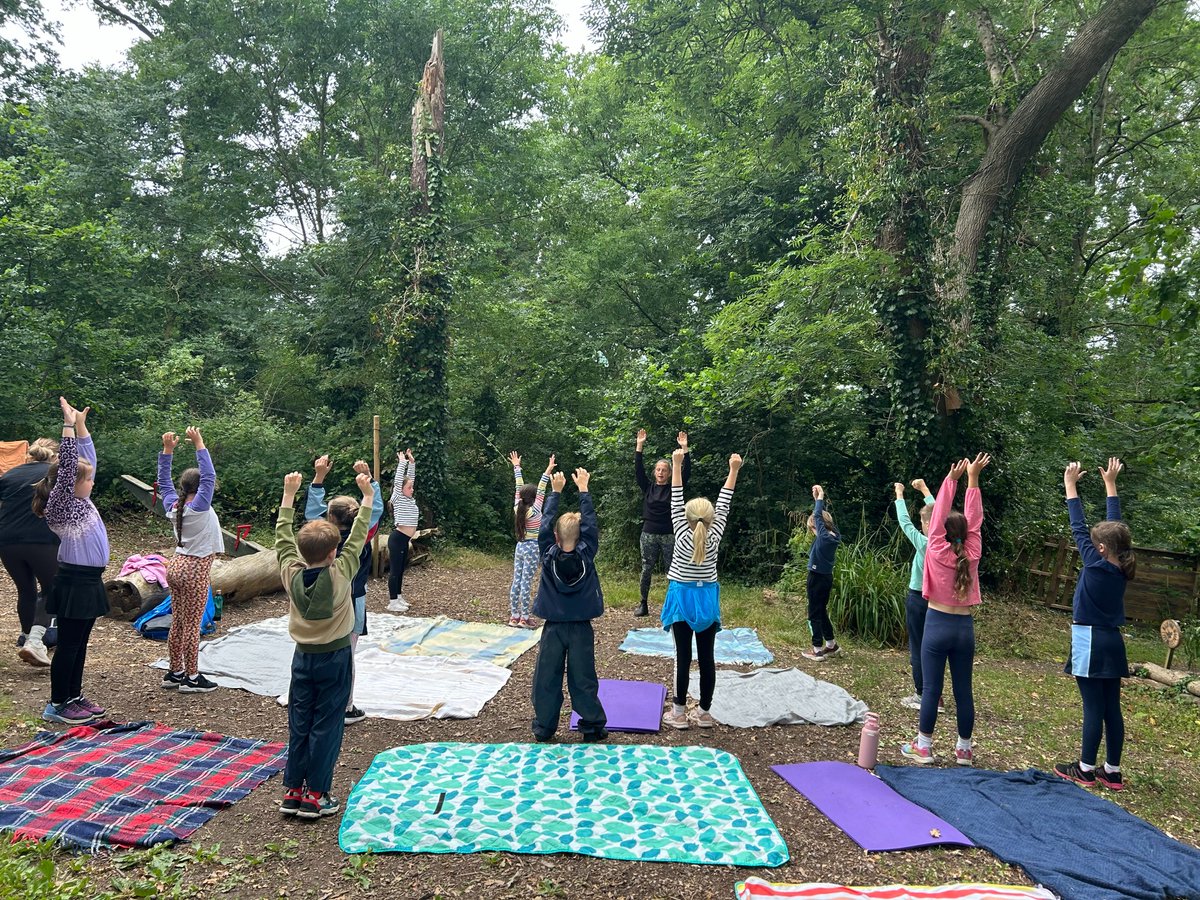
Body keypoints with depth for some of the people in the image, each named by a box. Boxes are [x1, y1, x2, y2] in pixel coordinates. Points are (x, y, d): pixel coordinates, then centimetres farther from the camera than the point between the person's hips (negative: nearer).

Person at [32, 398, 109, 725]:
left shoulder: (80, 501, 8)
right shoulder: (61, 505, -14)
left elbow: (87, 459, 14)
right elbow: (67, 466, -27)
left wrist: (82, 424, 10)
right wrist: (69, 424, -25)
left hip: (88, 580, 9)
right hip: (74, 581, -9)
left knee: (79, 643, 16)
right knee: (68, 645, 1)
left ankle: (75, 697, 26)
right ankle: (57, 704, 11)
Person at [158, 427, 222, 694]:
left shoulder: (173, 505, 3)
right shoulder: (199, 507, -16)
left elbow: (164, 481, 16)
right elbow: (209, 476, -25)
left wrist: (167, 450, 12)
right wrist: (199, 445, -23)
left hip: (176, 566, 8)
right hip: (195, 570, -8)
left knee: (177, 622, 14)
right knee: (192, 625, -1)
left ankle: (174, 672, 23)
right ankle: (191, 677, 6)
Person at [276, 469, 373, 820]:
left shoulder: (291, 573, -10)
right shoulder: (339, 576, -19)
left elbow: (283, 537, 3)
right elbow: (357, 538, -9)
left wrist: (288, 495, 11)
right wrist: (368, 497, 0)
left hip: (303, 657, 4)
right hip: (334, 659, -4)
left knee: (298, 724, 13)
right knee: (326, 726, 4)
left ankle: (292, 791, 19)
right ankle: (315, 795, 9)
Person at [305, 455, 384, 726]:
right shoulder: (361, 539, -17)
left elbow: (312, 511, -2)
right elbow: (376, 509, -9)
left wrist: (318, 477, -6)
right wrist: (368, 477, -12)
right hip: (352, 603, -2)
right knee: (346, 656, 6)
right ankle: (346, 709, 13)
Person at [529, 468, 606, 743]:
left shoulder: (548, 555, -10)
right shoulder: (587, 553, -11)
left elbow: (545, 523, -2)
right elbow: (590, 523, -4)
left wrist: (556, 491, 5)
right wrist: (583, 489, 1)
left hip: (553, 627, 0)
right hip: (581, 628, 0)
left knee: (546, 679, 9)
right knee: (583, 680, 8)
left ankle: (543, 729, 15)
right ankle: (592, 726, 15)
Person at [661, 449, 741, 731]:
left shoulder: (683, 537, -14)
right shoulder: (714, 538, -10)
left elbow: (676, 503, -13)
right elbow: (723, 506, -4)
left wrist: (677, 465, -12)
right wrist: (734, 470, -2)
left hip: (683, 598, -2)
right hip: (707, 599, 2)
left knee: (683, 657, 1)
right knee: (707, 657, 6)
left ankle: (679, 713, 7)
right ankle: (705, 712, 15)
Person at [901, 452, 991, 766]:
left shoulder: (936, 552, -9)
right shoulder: (972, 555, -2)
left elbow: (939, 516, -5)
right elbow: (974, 520, 4)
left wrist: (951, 479, -2)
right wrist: (972, 478, 5)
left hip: (937, 624, -3)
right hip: (964, 627, 3)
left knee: (931, 688, 1)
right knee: (963, 689, 9)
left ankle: (923, 746, 7)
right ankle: (964, 749, 17)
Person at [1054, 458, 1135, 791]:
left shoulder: (1096, 566, -15)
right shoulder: (1122, 569, 2)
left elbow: (1079, 527, -9)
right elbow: (1115, 526, 11)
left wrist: (1070, 485, -1)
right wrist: (1110, 483, 20)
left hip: (1090, 641, -7)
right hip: (1112, 642, 7)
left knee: (1093, 707, -1)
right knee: (1111, 707, 10)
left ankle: (1085, 769, 7)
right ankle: (1112, 771, 18)